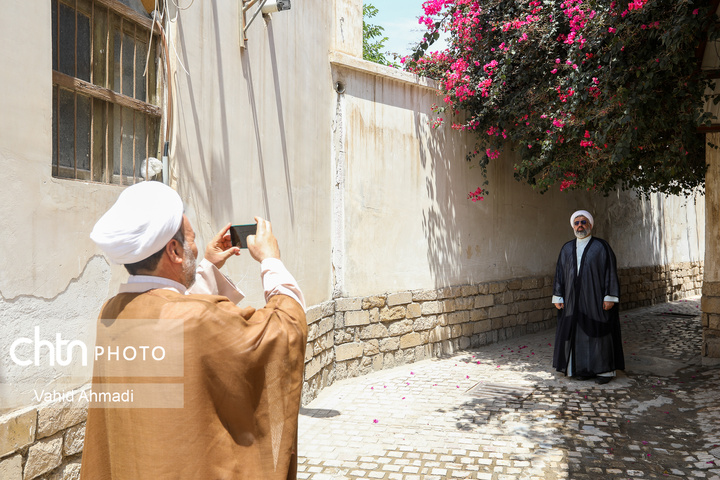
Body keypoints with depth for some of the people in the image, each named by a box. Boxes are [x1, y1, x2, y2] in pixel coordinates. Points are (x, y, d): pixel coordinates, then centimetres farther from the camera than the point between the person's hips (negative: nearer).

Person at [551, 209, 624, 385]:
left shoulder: (601, 247, -3)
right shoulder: (567, 249, 10)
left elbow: (610, 272, -6)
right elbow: (560, 273, 11)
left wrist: (610, 297, -12)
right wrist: (558, 297, 6)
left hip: (595, 299, -4)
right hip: (574, 301, 4)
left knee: (599, 332, 0)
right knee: (578, 333, 6)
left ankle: (605, 370, 11)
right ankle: (584, 369, 17)